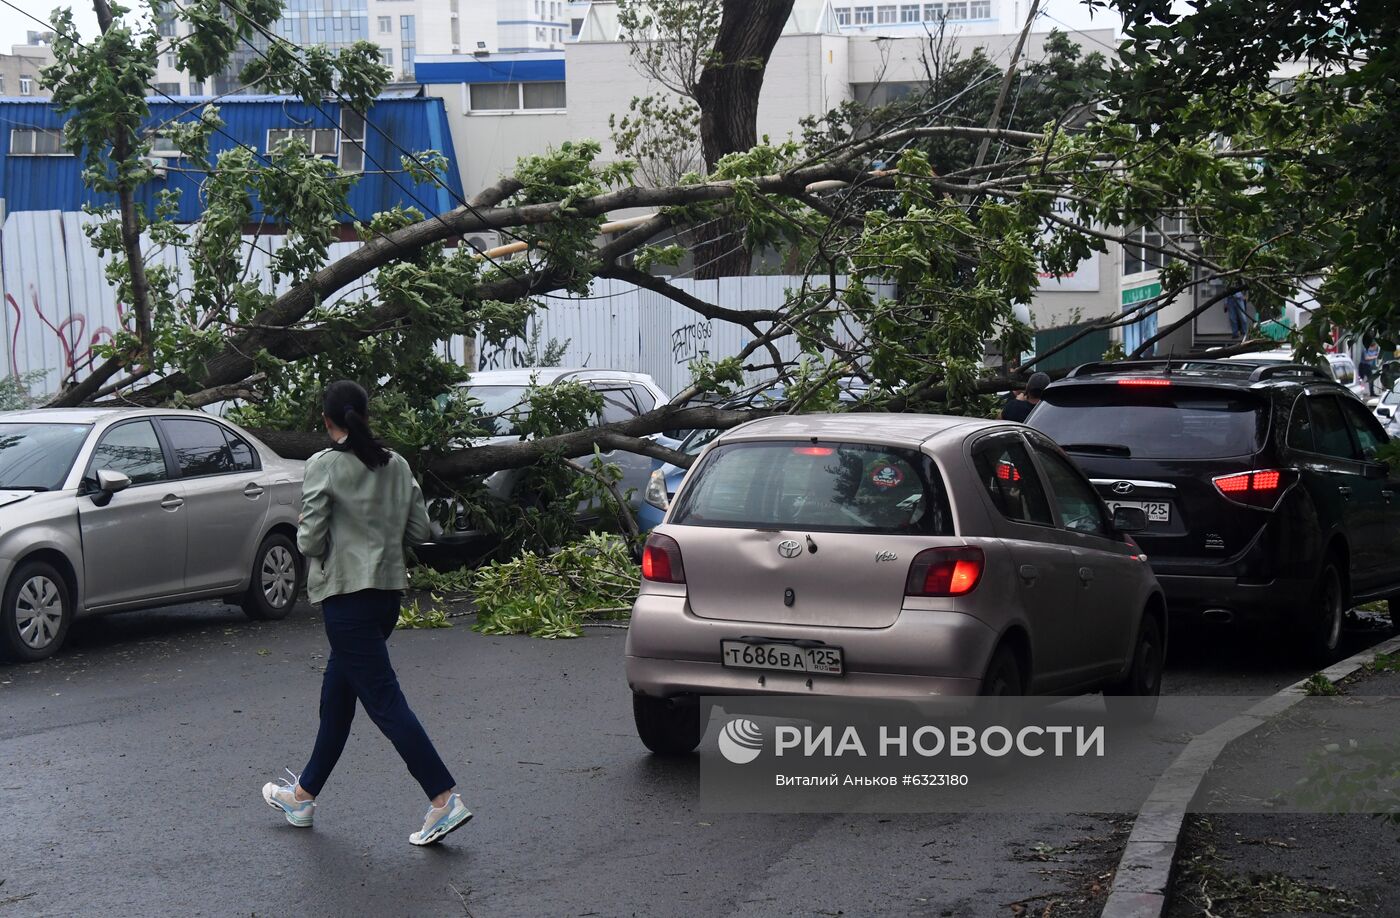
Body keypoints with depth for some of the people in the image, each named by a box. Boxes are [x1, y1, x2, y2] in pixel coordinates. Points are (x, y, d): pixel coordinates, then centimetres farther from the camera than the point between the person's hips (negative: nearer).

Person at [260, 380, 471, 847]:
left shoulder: (324, 465, -11)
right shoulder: (397, 465, 6)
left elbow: (310, 540, -13)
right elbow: (420, 531, 8)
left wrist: (307, 537, 9)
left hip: (346, 592, -7)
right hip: (389, 591, 7)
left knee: (383, 699, -7)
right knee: (337, 694, 18)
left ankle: (445, 798, -15)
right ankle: (304, 794, 30)